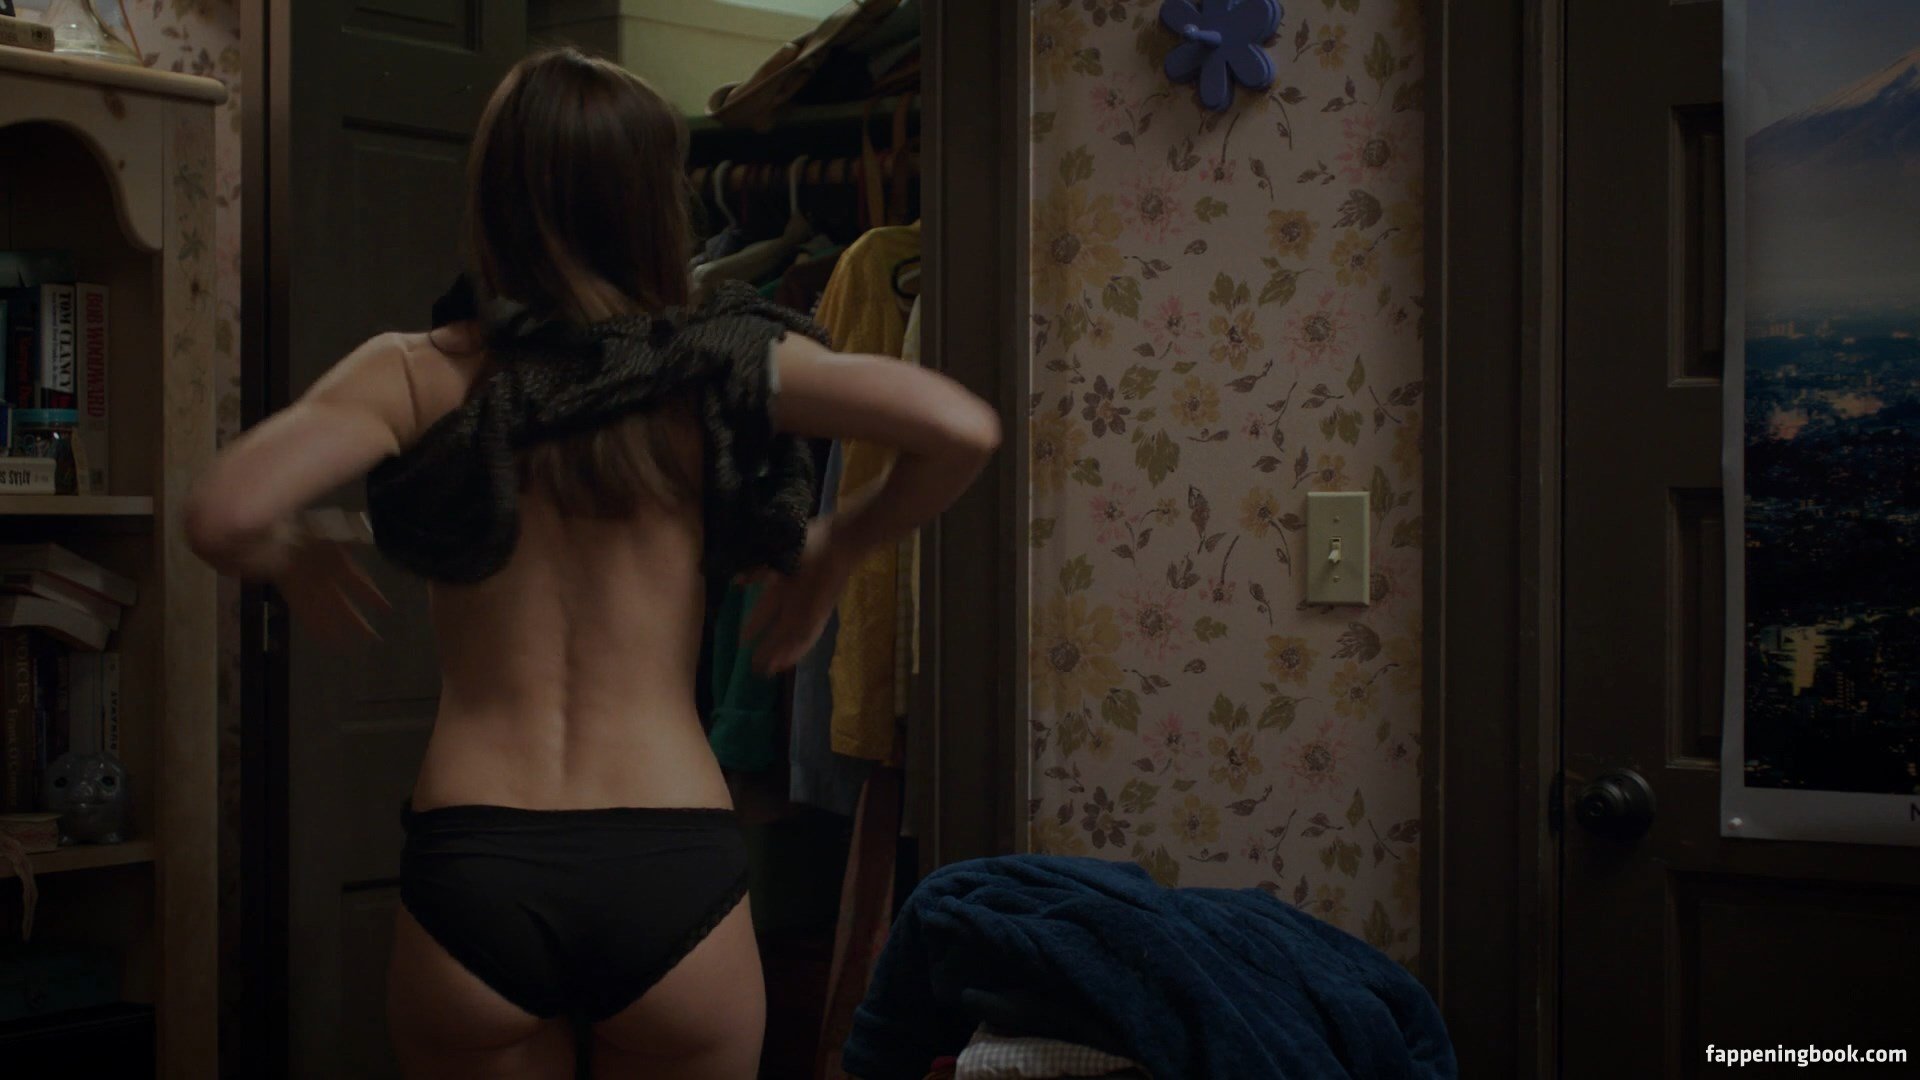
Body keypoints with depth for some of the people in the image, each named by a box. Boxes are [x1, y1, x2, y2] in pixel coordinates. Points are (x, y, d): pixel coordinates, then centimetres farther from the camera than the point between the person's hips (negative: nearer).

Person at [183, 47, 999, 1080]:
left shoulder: (421, 374, -2)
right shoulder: (721, 367, -1)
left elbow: (225, 516, -15)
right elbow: (960, 430, -10)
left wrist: (294, 560, 8)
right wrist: (836, 549, 8)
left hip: (472, 869, 0)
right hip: (674, 875, 0)